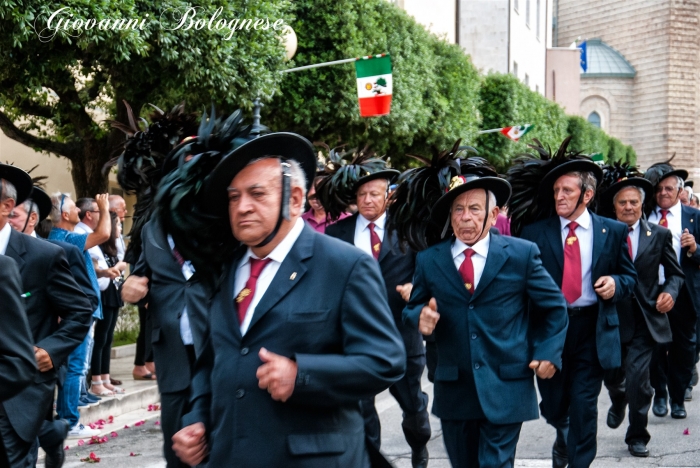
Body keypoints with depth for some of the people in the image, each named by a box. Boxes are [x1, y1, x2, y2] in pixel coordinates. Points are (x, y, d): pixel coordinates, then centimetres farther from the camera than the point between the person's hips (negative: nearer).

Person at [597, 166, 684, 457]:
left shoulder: (659, 235, 2)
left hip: (645, 318, -1)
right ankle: (618, 401, 49)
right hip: (612, 316, 1)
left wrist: (670, 292, -10)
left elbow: (675, 273, 8)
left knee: (637, 378, -7)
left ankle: (637, 436, 13)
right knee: (611, 376, 12)